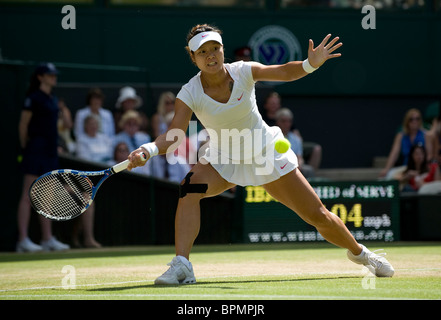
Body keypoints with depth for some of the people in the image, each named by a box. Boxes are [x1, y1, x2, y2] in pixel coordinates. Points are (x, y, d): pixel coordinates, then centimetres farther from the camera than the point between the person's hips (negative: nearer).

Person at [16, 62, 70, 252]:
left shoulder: (53, 100, 16)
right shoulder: (33, 98, -9)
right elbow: (23, 125, -8)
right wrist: (25, 147, -6)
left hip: (51, 150, 9)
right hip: (36, 149, -9)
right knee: (28, 196, -9)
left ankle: (47, 239, 13)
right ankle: (23, 240, -11)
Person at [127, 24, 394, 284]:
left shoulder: (243, 72, -19)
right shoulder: (190, 94, -20)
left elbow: (285, 72, -20)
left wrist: (311, 64, -41)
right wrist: (149, 149, -48)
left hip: (267, 155, 0)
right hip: (223, 161, 0)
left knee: (319, 217, 2)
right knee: (190, 187, -32)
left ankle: (359, 252, 31)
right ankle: (181, 266, -33)